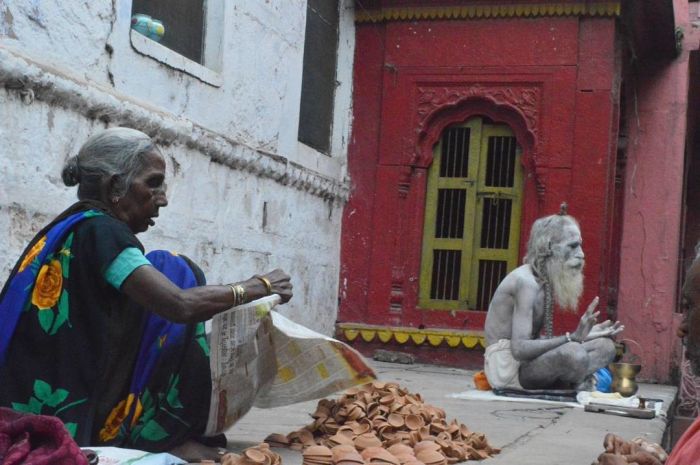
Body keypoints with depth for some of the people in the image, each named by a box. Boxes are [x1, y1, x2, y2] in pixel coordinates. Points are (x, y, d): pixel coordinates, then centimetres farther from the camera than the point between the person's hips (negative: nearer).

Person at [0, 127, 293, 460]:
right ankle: (164, 435, -2)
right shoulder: (98, 230, -13)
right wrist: (258, 287, -9)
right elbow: (181, 305, -23)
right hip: (71, 421, -9)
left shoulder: (69, 231, 13)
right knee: (175, 272, -3)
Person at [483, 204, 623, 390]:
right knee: (573, 353, -34)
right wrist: (572, 338, -31)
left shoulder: (545, 281, 11)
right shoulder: (525, 281, -18)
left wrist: (583, 335, 2)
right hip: (507, 367, -9)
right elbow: (519, 349, -26)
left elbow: (535, 340, 6)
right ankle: (582, 387, -6)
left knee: (606, 346, 2)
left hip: (529, 362, 9)